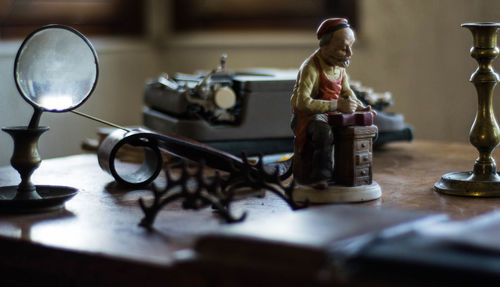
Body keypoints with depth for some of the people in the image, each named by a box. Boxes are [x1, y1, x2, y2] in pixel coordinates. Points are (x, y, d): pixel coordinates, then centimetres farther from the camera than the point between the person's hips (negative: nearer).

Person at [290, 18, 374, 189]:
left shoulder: (340, 65, 4)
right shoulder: (311, 67, -24)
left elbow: (345, 90, 18)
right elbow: (303, 102, -34)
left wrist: (360, 107, -3)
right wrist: (337, 105, -36)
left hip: (333, 113, 8)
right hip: (308, 115, -8)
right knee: (324, 132, -40)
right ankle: (320, 178, -27)